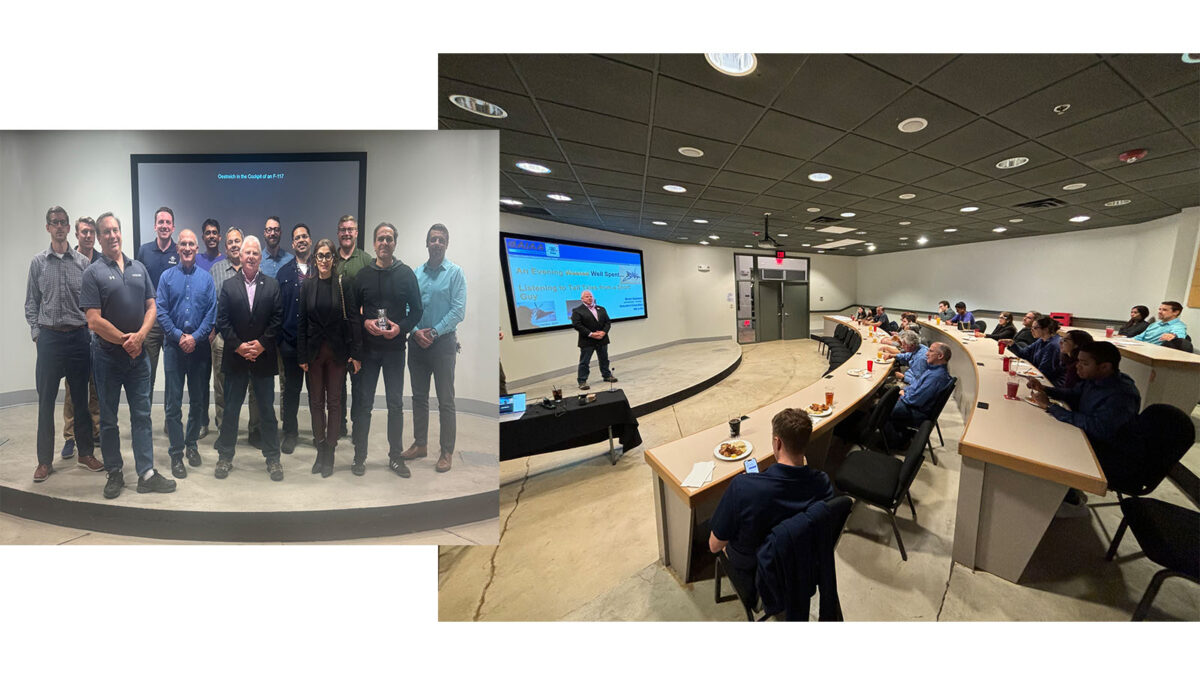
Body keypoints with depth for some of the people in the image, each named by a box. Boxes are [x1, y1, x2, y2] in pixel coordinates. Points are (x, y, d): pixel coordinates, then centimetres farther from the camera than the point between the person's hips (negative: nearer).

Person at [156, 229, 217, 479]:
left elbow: (212, 312, -1)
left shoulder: (206, 278, 5)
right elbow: (161, 311, -1)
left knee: (198, 400, 9)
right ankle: (176, 454, 9)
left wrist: (195, 337, -12)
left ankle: (191, 444, 24)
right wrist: (179, 336, -12)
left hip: (200, 346, 1)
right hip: (174, 346, 0)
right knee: (174, 402, 0)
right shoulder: (167, 277, 4)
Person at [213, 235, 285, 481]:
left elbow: (277, 318, -3)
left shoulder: (272, 285, 3)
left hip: (264, 357, -1)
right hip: (235, 357, 1)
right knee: (231, 409, 11)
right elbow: (222, 320, 0)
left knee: (267, 410, 6)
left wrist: (261, 344, -11)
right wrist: (238, 346, -11)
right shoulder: (228, 285, 5)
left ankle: (273, 458, 15)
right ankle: (225, 456, 26)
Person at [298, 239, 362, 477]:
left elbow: (353, 319, -6)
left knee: (334, 402, 6)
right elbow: (302, 321, 3)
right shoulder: (307, 284, 2)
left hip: (337, 350, -2)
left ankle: (329, 452, 18)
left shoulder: (343, 284, -4)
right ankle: (320, 450, 23)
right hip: (314, 351, 2)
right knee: (316, 401, 10)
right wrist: (301, 355, 0)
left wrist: (356, 353, -11)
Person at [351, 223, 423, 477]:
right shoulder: (363, 275, 5)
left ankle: (395, 456, 19)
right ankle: (359, 456, 23)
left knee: (396, 404, 6)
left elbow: (416, 311, 2)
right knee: (362, 404, 7)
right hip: (367, 348, 1)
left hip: (395, 349, -1)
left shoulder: (406, 273, 2)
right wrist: (365, 323, -12)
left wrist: (400, 327, -15)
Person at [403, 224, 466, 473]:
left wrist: (434, 332, -14)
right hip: (417, 342, 5)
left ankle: (446, 452, 13)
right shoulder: (415, 273, 10)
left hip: (443, 342, -5)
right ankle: (420, 444, 30)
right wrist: (416, 331, -7)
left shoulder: (455, 272, -3)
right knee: (419, 397, 14)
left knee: (446, 401, 1)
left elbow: (458, 310, -11)